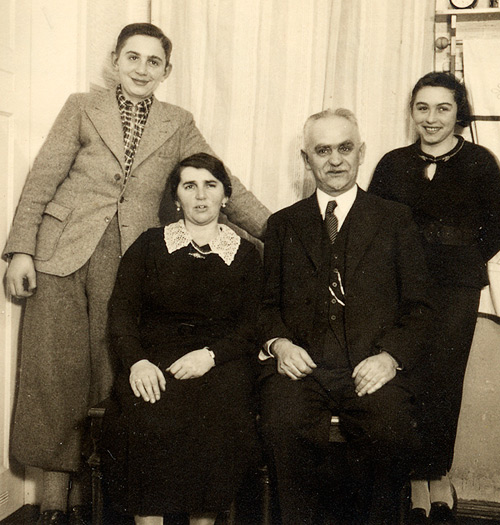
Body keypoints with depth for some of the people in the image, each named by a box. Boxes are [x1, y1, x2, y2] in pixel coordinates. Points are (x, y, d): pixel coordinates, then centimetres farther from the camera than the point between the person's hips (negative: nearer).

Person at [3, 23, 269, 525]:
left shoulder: (178, 124, 14)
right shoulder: (82, 108, 10)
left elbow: (223, 184, 12)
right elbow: (42, 179, 6)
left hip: (129, 260, 1)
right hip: (62, 253, 0)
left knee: (110, 372, -1)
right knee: (55, 371, 0)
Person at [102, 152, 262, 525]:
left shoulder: (245, 254, 14)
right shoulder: (150, 245, 15)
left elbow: (252, 326, 7)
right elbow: (121, 310, 7)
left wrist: (210, 355, -12)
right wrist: (137, 360, -12)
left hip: (220, 363, 0)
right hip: (154, 358, 0)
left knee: (219, 422, -31)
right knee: (148, 420, -31)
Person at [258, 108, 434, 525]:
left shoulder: (395, 220, 14)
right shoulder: (283, 224, 19)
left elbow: (418, 307, 9)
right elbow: (266, 303, 17)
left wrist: (391, 355, -9)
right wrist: (279, 343, -4)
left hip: (371, 366, -1)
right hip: (300, 364, 1)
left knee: (392, 431, -30)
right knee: (284, 425, -30)